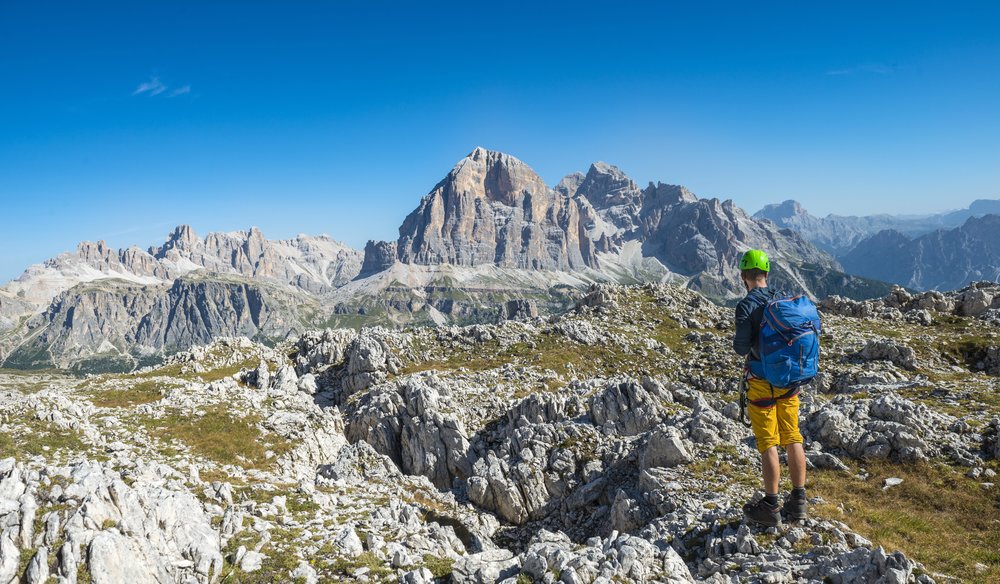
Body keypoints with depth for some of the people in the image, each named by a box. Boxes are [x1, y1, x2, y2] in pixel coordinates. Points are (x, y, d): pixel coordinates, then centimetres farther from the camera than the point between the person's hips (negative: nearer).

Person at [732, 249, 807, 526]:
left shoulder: (746, 305, -15)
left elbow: (742, 347, -17)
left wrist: (737, 342, 3)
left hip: (762, 382, -6)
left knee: (768, 444, 2)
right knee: (793, 439, 13)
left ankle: (771, 507, 10)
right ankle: (798, 501, 22)